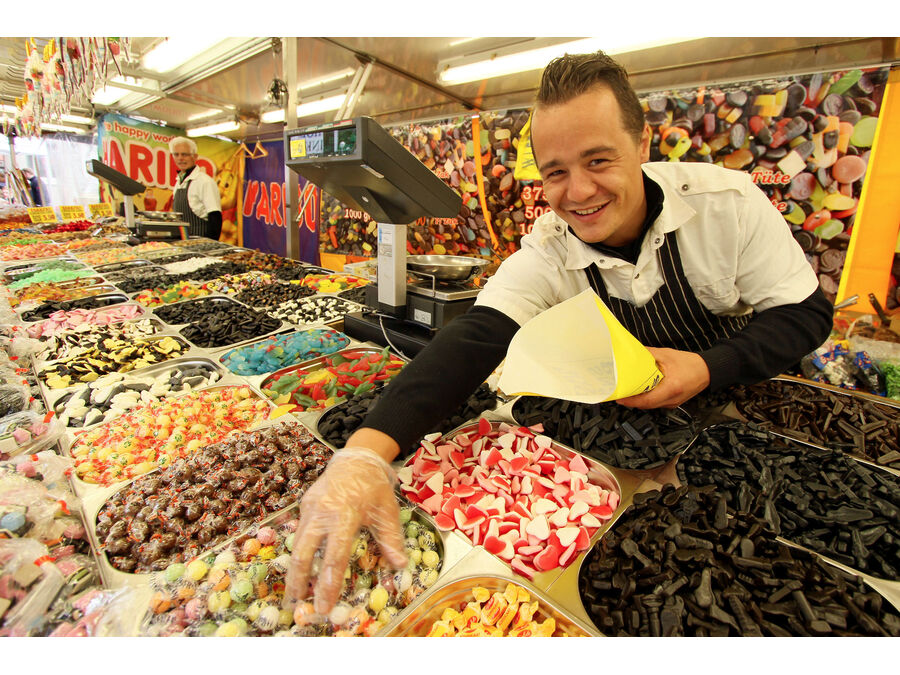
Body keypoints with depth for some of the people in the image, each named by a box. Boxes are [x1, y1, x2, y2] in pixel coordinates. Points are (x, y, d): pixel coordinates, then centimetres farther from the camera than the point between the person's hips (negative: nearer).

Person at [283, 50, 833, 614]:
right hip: (625, 431, 1)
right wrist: (366, 451, -49)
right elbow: (476, 336, -34)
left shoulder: (728, 203, -20)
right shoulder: (547, 254, -20)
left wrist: (710, 369, -32)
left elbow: (807, 312, -10)